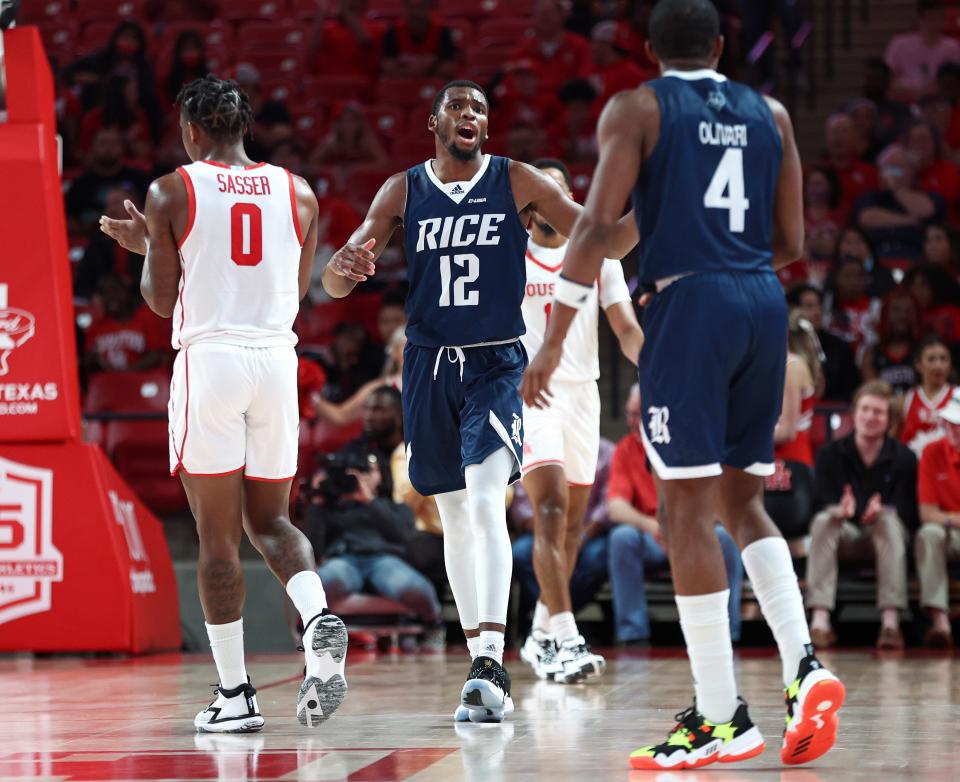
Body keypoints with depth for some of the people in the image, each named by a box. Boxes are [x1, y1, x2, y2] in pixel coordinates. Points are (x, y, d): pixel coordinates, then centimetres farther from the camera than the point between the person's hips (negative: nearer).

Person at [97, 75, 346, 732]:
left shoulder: (171, 193, -1)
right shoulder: (297, 194, 9)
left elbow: (162, 301, 1)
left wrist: (144, 245, 20)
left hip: (209, 358, -3)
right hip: (278, 358, 3)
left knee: (218, 535, 2)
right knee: (271, 520, 15)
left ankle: (235, 695, 3)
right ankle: (321, 620, -14)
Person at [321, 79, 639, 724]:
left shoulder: (517, 181, 0)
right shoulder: (404, 191, 5)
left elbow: (605, 241, -1)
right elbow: (335, 284, 1)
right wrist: (344, 266, -25)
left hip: (497, 364, -3)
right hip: (430, 365, 3)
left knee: (487, 502, -21)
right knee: (455, 517, 9)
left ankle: (490, 662, -29)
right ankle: (485, 668, 18)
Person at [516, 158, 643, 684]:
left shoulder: (598, 256, 8)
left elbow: (626, 328, 2)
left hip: (581, 393, 4)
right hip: (525, 390, -4)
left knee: (572, 521, 8)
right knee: (551, 506, -20)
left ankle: (542, 636, 22)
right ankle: (565, 640, -26)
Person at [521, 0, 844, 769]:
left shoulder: (636, 109, 2)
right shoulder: (770, 114, 15)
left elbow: (596, 226, -8)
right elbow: (791, 243, 14)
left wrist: (554, 339, -7)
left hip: (690, 302, -5)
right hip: (764, 302, 5)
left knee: (689, 510, -2)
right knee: (743, 501, 16)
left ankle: (721, 718, -4)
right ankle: (805, 667, -3)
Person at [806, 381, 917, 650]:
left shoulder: (903, 458, -4)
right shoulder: (830, 454, 0)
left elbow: (907, 512, -11)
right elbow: (820, 504, -10)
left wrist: (882, 511, -33)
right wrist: (840, 511, -33)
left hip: (884, 537, -1)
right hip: (845, 534, 1)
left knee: (890, 521, -33)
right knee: (822, 521, -30)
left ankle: (890, 622, -44)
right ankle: (820, 619, -42)